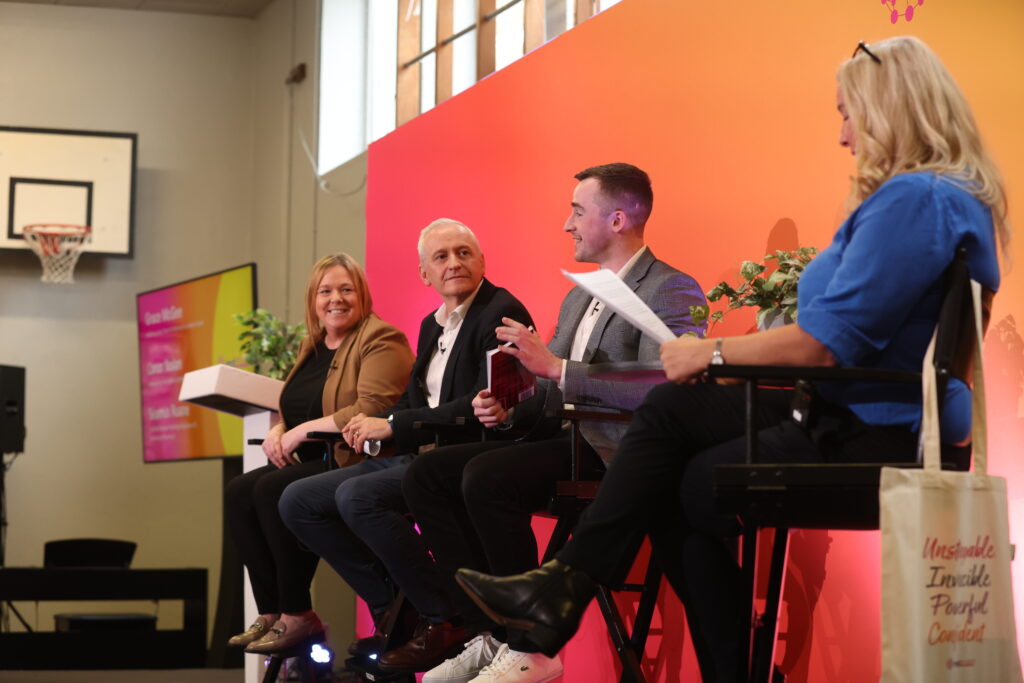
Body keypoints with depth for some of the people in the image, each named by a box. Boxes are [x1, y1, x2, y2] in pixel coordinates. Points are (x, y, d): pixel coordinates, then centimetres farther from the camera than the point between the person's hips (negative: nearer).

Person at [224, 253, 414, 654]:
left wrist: (303, 432, -17)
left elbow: (372, 412, -21)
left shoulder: (380, 341, -8)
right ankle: (271, 612, -14)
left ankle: (298, 616, -18)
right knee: (238, 493, -12)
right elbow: (295, 409, 24)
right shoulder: (311, 346, 19)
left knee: (272, 490, -27)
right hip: (314, 465, 9)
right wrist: (278, 432, 0)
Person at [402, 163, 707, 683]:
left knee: (485, 476, -30)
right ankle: (493, 635, -5)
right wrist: (507, 411, 2)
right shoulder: (578, 298, 23)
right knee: (426, 474, -5)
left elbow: (661, 389, -22)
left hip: (615, 451, -9)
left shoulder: (671, 291, -7)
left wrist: (556, 367, -21)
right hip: (566, 439, 9)